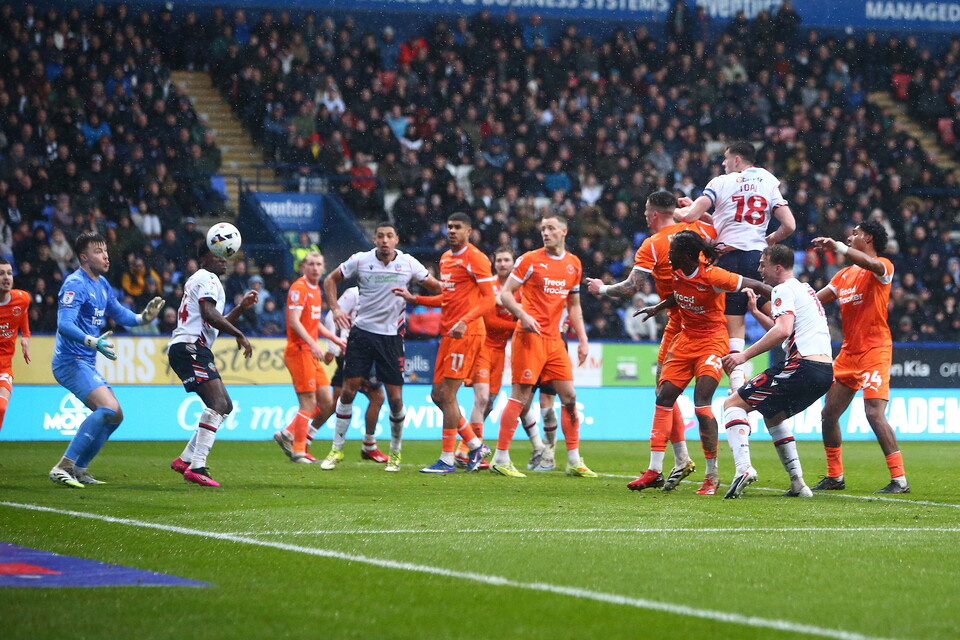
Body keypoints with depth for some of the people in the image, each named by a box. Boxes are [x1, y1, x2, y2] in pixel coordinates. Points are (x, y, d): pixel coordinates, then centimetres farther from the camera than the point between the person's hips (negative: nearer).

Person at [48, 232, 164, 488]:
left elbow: (120, 315, 23)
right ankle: (63, 467, -26)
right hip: (71, 361, -10)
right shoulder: (76, 284, -15)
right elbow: (64, 325, -26)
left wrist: (143, 317, 2)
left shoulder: (102, 284, 14)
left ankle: (78, 469, 18)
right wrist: (93, 342, -40)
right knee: (109, 409, -25)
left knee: (114, 415, 15)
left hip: (86, 364, 10)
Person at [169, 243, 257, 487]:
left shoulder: (203, 280, 29)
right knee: (218, 402, -22)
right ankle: (197, 467, -30)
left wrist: (241, 307, 24)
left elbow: (216, 324, 32)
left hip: (182, 348, 11)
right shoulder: (207, 278, -4)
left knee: (225, 405, 13)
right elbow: (209, 314, -19)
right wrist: (239, 335, -14)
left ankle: (186, 458, 12)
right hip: (190, 347, -11)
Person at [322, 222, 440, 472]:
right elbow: (331, 280, 10)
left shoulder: (409, 264, -1)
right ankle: (337, 449, 9)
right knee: (349, 390, -4)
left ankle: (395, 452, 16)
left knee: (395, 398, -3)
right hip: (362, 332, 0)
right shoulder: (360, 260, -2)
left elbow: (434, 286, 11)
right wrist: (335, 308, -3)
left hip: (391, 336, 0)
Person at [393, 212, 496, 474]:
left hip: (467, 334, -9)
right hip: (448, 334, 9)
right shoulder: (445, 258, 18)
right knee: (438, 395, 8)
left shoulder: (475, 258, -9)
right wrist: (414, 298, 18)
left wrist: (465, 321, -27)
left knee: (447, 395, -9)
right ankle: (476, 446, 20)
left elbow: (490, 299, -14)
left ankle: (447, 460, -3)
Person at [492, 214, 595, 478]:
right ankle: (500, 459, -1)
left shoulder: (574, 264, 12)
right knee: (521, 395, -7)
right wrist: (523, 315, -20)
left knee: (569, 396, 3)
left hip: (554, 338, 6)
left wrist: (582, 339, 13)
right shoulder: (530, 260, -4)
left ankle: (574, 461, 10)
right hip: (530, 336, -6)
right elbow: (505, 293, -3)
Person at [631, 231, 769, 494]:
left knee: (701, 402, -18)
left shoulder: (712, 276, -21)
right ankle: (654, 472, 6)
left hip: (712, 341, -7)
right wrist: (657, 308, 14)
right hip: (685, 339, 7)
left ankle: (713, 475, -7)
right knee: (664, 398, 0)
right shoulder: (677, 273, -1)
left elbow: (755, 285, -15)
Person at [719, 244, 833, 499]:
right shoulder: (805, 289, 26)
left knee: (733, 404, -3)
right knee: (773, 415, 30)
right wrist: (755, 311, 36)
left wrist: (744, 354, -20)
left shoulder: (784, 290, -3)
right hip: (826, 371, 9)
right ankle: (798, 484, 21)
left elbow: (782, 331, -20)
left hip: (803, 365, -9)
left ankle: (743, 467, -25)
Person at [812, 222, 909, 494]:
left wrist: (837, 246, -39)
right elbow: (814, 300, 20)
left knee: (875, 414, -18)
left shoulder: (882, 267, -7)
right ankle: (835, 477, 21)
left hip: (874, 351, -8)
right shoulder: (844, 275, 17)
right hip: (848, 352, 8)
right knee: (829, 414, 9)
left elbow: (871, 264, -31)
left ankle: (900, 479, -15)